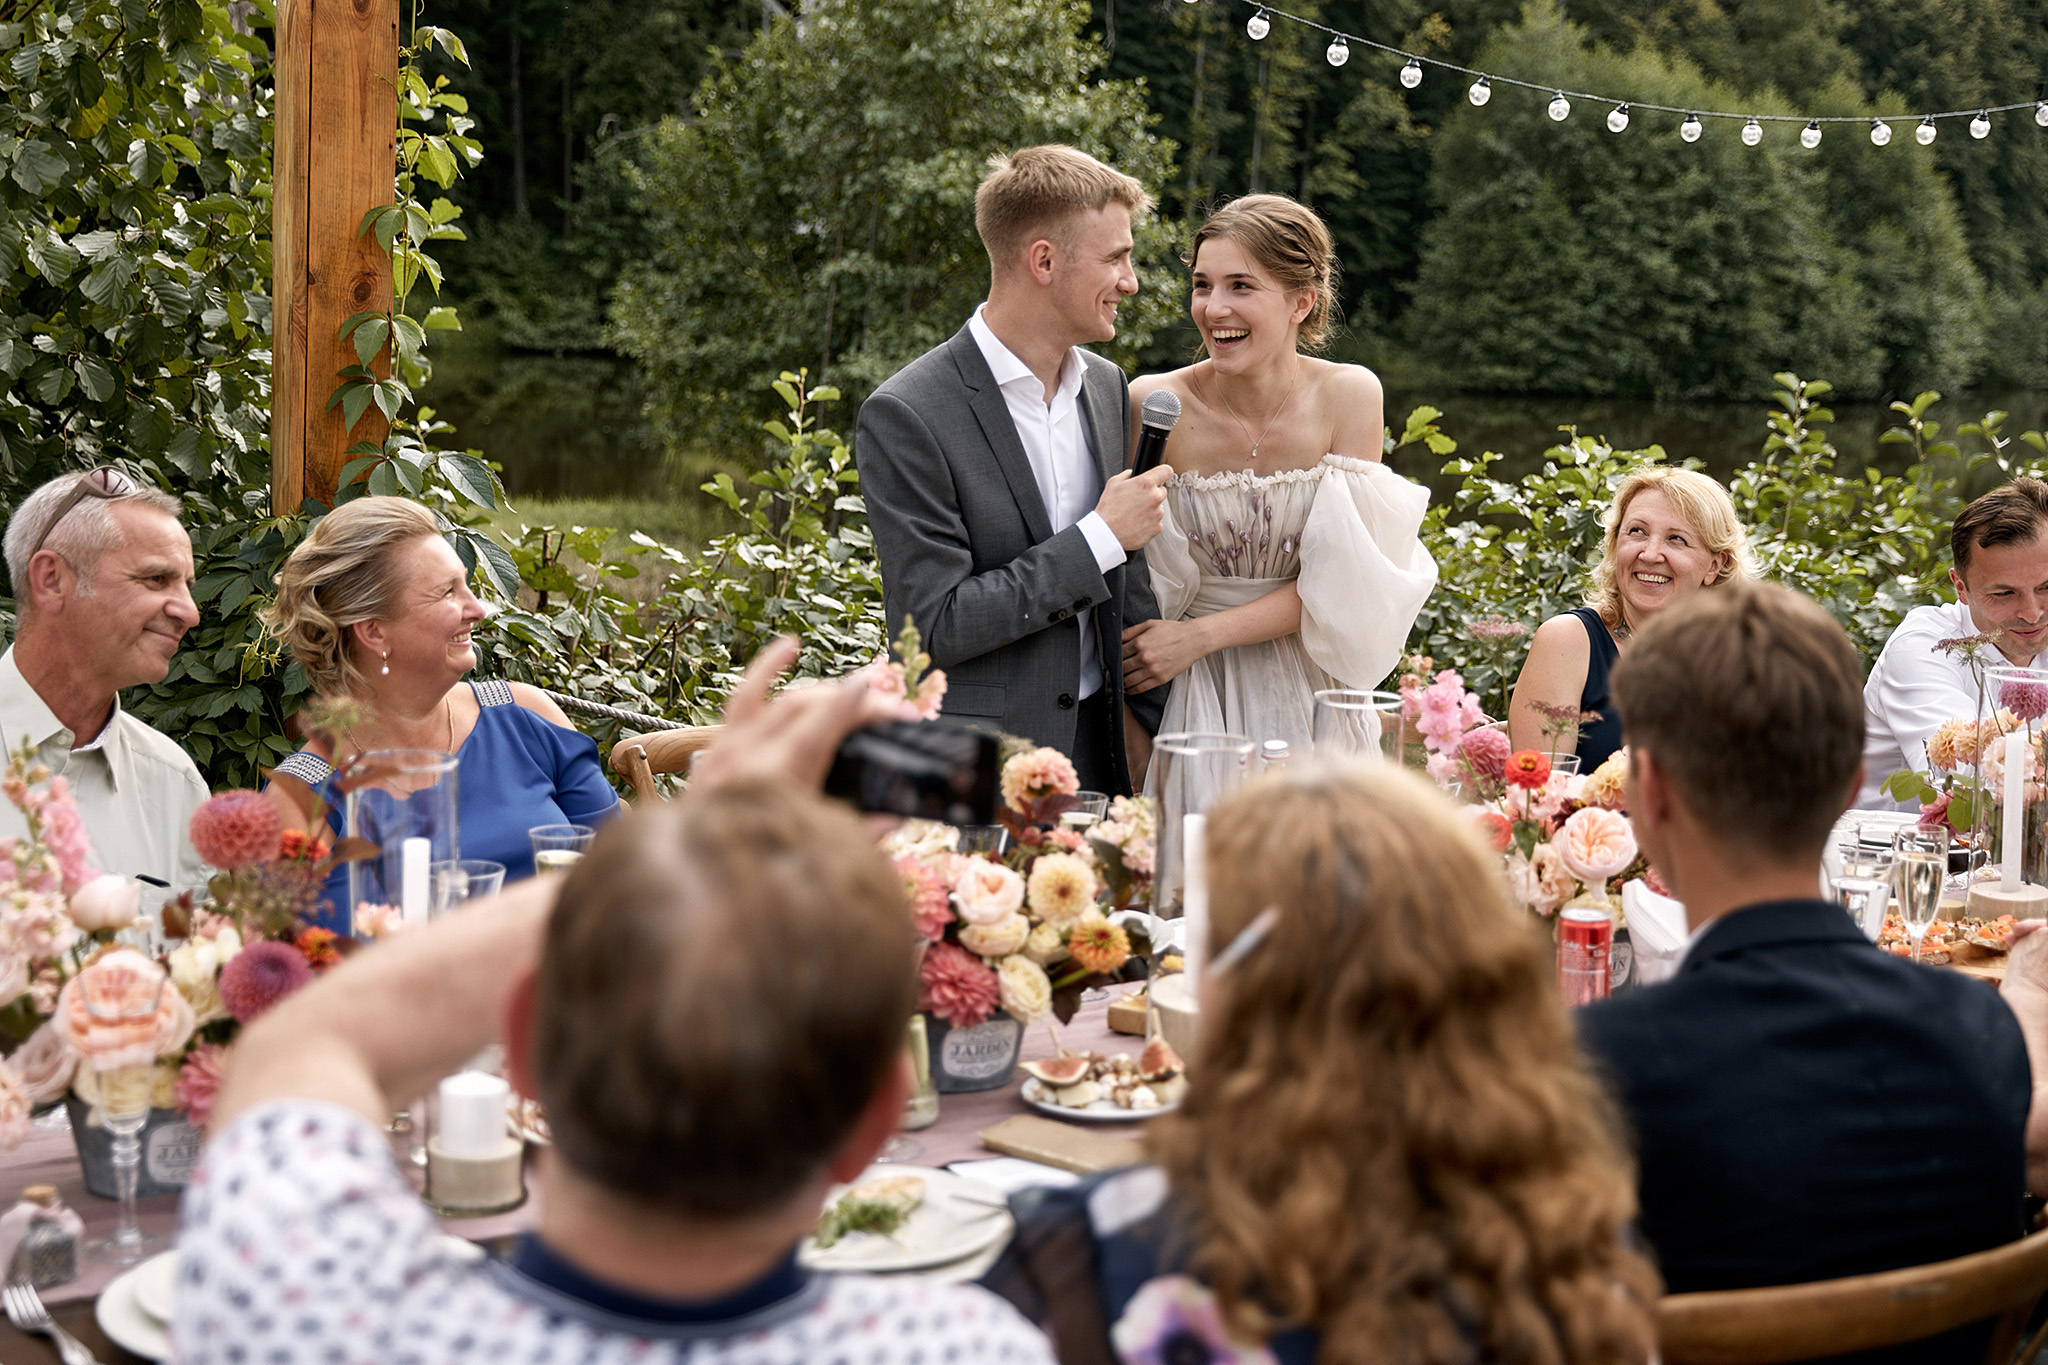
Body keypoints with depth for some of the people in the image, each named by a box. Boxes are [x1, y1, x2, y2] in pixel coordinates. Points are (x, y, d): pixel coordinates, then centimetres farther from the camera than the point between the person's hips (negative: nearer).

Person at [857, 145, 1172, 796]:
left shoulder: (1105, 384, 9)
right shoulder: (906, 416, -15)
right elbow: (934, 627, -19)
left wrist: (1161, 721, 10)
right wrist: (1100, 538, -16)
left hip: (1098, 746, 6)